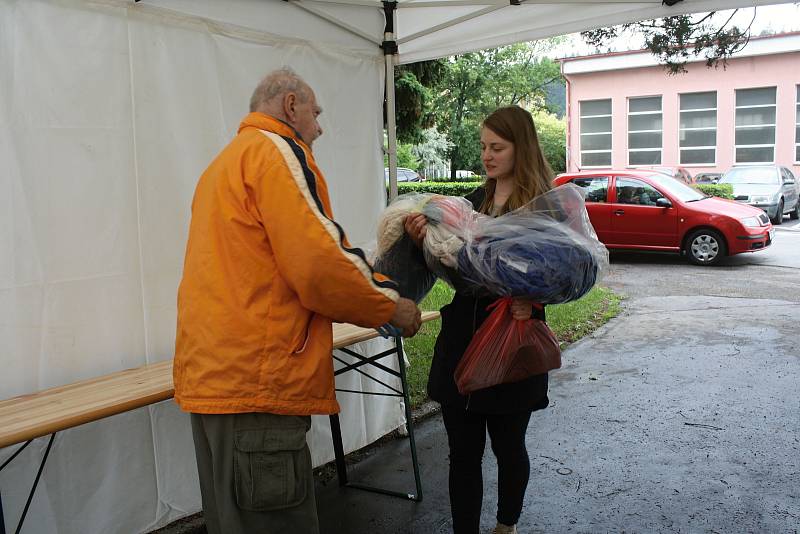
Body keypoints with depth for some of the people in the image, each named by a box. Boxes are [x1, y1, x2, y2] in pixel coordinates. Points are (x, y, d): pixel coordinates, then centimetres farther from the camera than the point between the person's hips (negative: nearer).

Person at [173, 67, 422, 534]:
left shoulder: (228, 162, 23)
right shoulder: (277, 151, -8)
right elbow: (319, 267, -19)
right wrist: (390, 307, -2)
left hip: (210, 374, 10)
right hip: (256, 384, -10)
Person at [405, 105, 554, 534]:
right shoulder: (472, 203, 7)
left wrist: (531, 303, -27)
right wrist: (424, 240, -14)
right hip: (461, 341, 3)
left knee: (508, 446, 15)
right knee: (463, 452, 8)